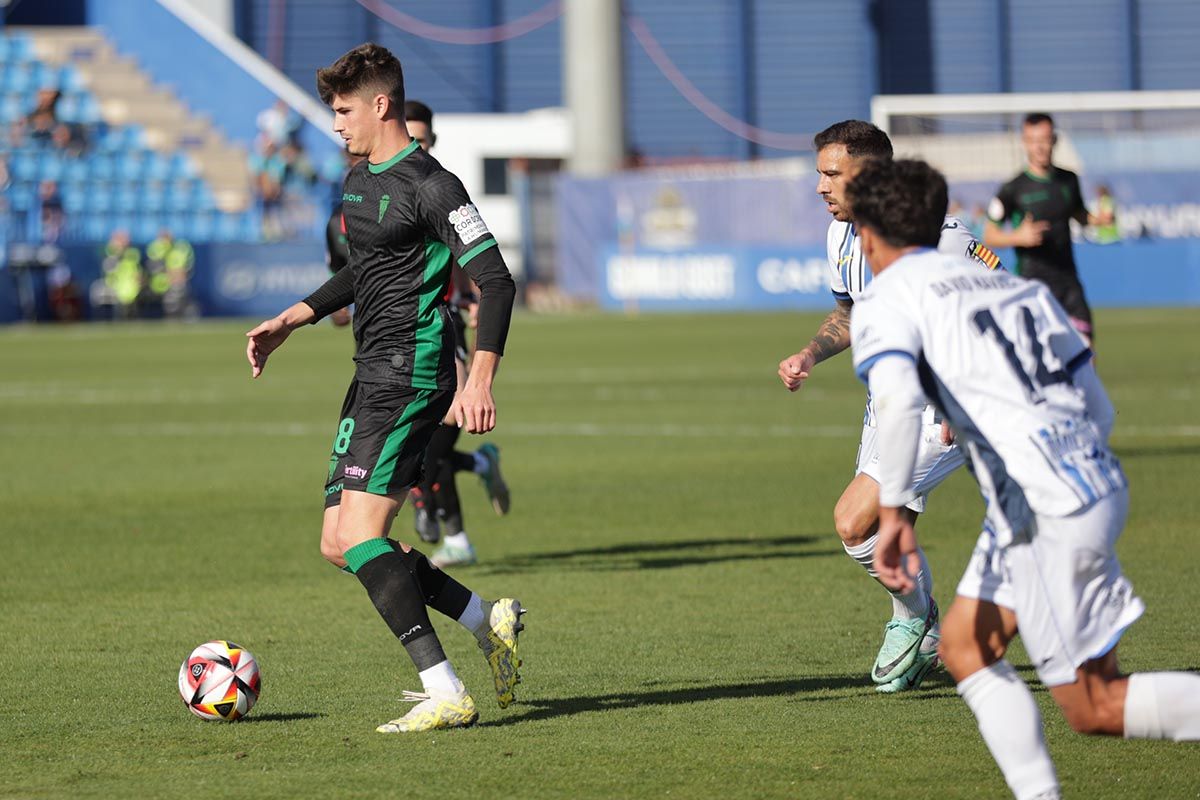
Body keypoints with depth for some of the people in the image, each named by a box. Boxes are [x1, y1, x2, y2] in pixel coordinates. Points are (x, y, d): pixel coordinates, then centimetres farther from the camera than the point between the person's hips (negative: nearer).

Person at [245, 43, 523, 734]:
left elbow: (496, 280, -18)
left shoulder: (429, 185, -13)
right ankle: (490, 622, 18)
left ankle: (447, 696, -19)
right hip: (374, 376, 10)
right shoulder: (359, 181, 16)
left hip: (411, 375, -10)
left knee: (358, 534, -18)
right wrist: (290, 321, 27)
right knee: (340, 542, 9)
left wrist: (480, 379, -27)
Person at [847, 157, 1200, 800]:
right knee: (964, 646, 19)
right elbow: (1099, 408, 21)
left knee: (1094, 710, -1)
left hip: (1042, 508, -8)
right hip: (1098, 482, 8)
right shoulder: (1017, 287, 19)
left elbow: (897, 397, -23)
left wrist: (892, 512, -19)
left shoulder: (886, 300, -1)